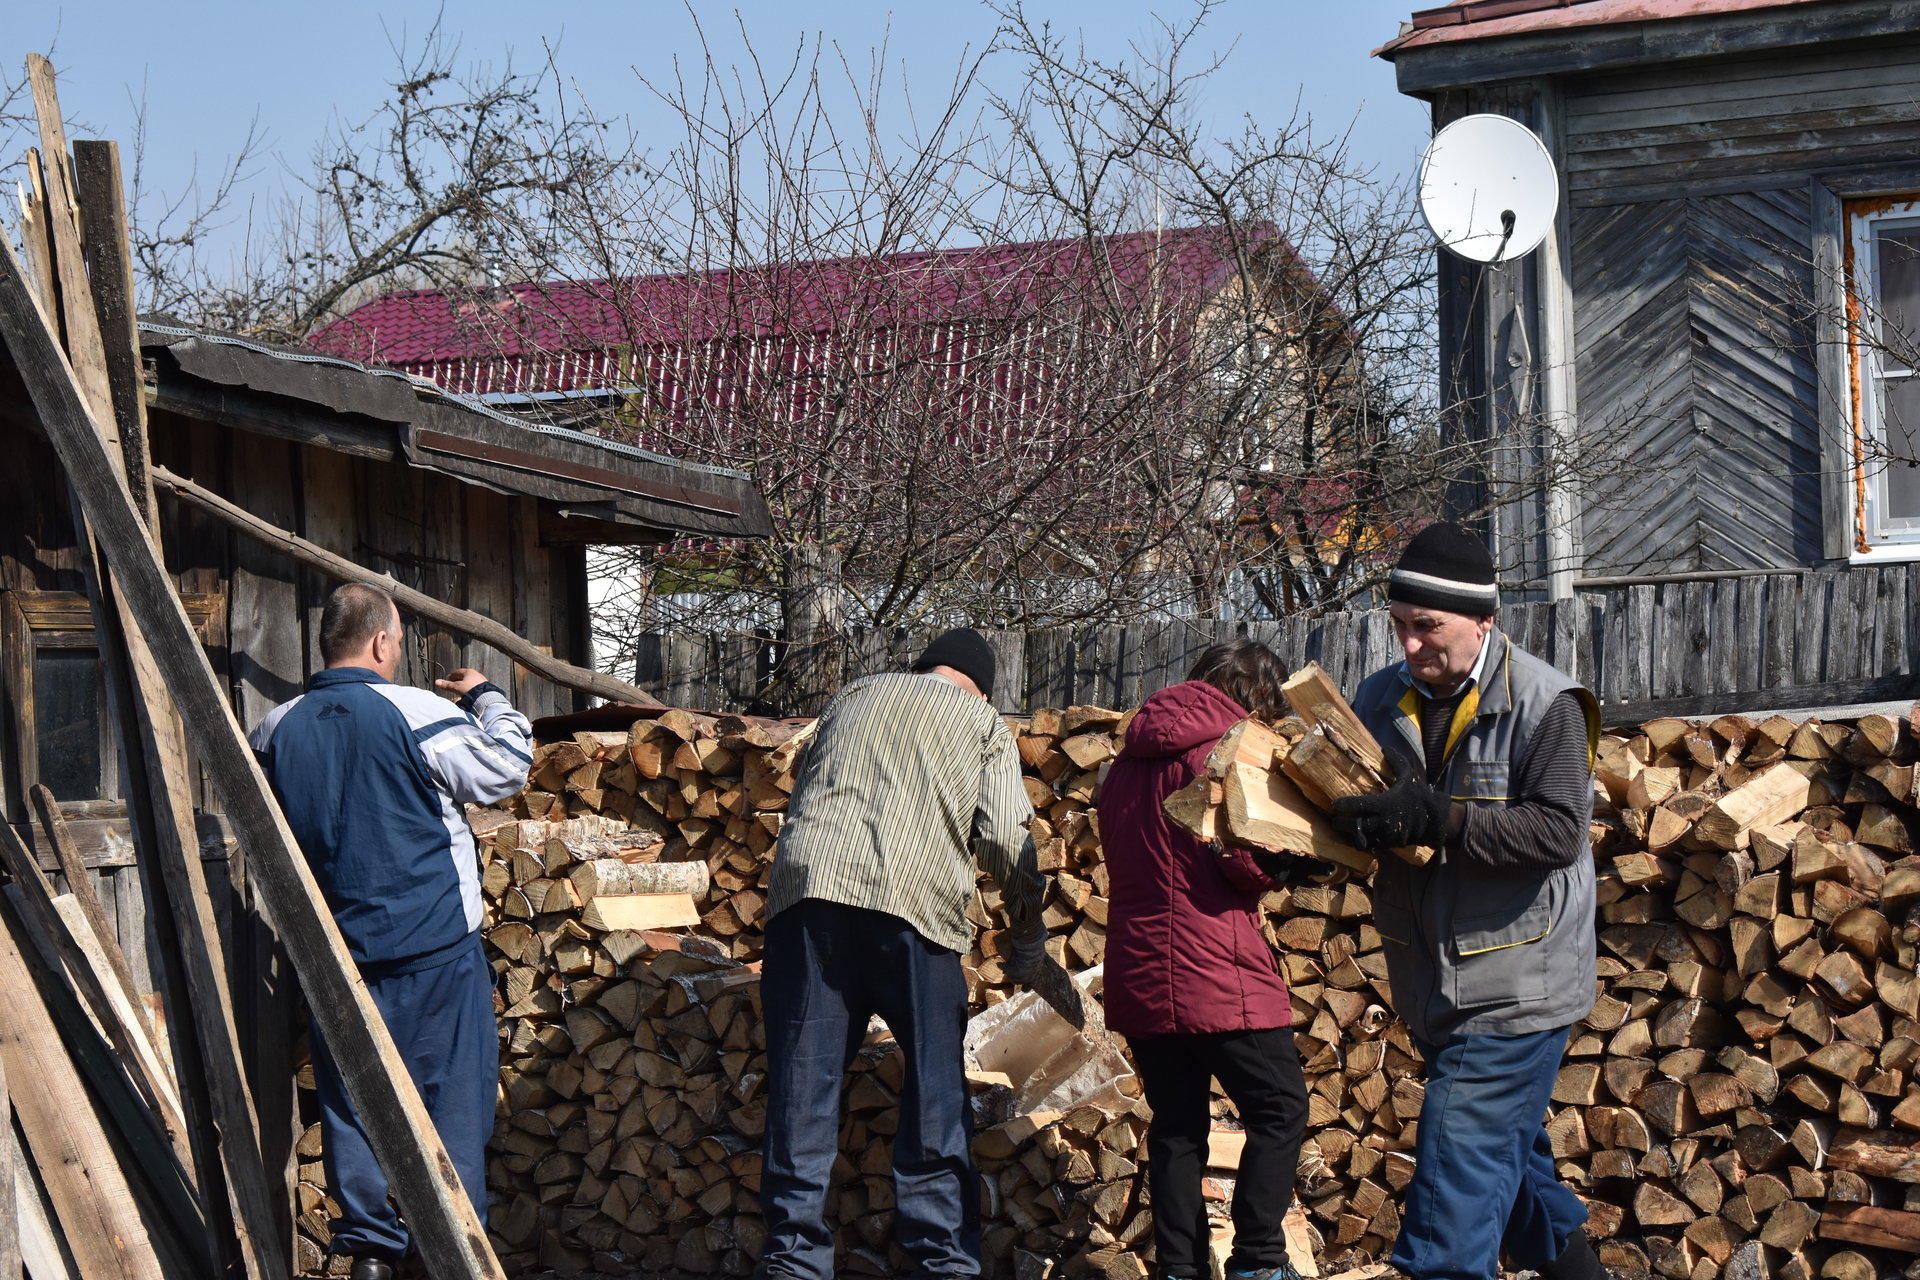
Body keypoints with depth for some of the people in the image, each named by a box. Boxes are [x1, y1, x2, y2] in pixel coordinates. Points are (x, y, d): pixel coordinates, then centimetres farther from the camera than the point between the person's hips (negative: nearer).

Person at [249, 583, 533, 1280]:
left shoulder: (276, 729, 3)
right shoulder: (416, 713, -12)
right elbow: (504, 770, -5)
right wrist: (486, 697, 10)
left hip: (334, 953, 4)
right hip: (433, 947, -4)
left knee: (353, 1104, 11)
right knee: (453, 1100, 4)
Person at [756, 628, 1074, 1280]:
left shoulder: (849, 698, 29)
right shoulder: (983, 722, 18)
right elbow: (1005, 841, 7)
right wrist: (1030, 948, 15)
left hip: (807, 880, 3)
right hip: (914, 901, -3)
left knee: (802, 1083, 3)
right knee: (936, 1089, 6)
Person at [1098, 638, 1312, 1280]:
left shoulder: (1128, 762, 14)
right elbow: (1250, 862, -17)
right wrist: (1303, 857, 1)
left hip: (1139, 978, 7)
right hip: (1215, 974, -7)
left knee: (1176, 1125, 11)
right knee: (1279, 1108, 2)